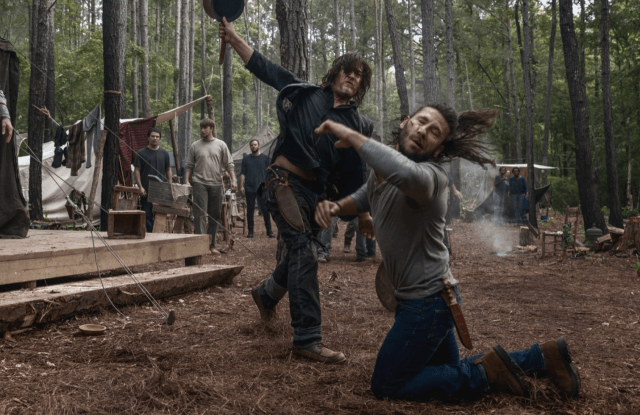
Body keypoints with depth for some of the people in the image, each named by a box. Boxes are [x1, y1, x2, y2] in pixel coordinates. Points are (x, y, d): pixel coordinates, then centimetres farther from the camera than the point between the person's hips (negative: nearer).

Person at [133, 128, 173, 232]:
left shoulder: (164, 153, 10)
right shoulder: (142, 153, 2)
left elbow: (168, 171, 15)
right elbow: (136, 171, 1)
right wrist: (140, 187, -9)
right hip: (146, 191, -2)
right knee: (147, 215, -1)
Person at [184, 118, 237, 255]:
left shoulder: (221, 145, 7)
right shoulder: (195, 146, 6)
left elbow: (229, 164, 5)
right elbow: (189, 166, 8)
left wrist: (233, 180, -5)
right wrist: (186, 181, -4)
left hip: (216, 184, 2)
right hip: (200, 183, -2)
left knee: (215, 216, 7)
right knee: (200, 214, -10)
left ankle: (211, 245, 16)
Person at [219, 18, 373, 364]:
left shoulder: (358, 125, 9)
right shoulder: (305, 94, 4)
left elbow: (356, 174, 6)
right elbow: (265, 68, 7)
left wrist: (362, 212, 0)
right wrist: (234, 39, 1)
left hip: (317, 193, 5)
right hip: (285, 181, -5)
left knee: (299, 253, 18)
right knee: (304, 254, -16)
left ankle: (267, 294, 51)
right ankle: (307, 340, -15)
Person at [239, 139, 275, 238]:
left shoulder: (265, 158, 8)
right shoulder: (246, 159, 11)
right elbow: (242, 173, 8)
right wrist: (242, 186, -3)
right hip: (249, 189, 1)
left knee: (265, 210, -1)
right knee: (250, 210, 5)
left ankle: (269, 230, 5)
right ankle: (250, 231, 11)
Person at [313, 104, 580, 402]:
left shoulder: (431, 175, -25)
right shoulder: (380, 173, 3)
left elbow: (405, 172, -50)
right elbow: (362, 198, 22)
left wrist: (352, 136, -38)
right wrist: (335, 206, -2)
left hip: (427, 301, -9)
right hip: (424, 297, 9)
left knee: (386, 386, 2)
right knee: (448, 372, 24)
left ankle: (486, 373, 3)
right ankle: (543, 356, 27)